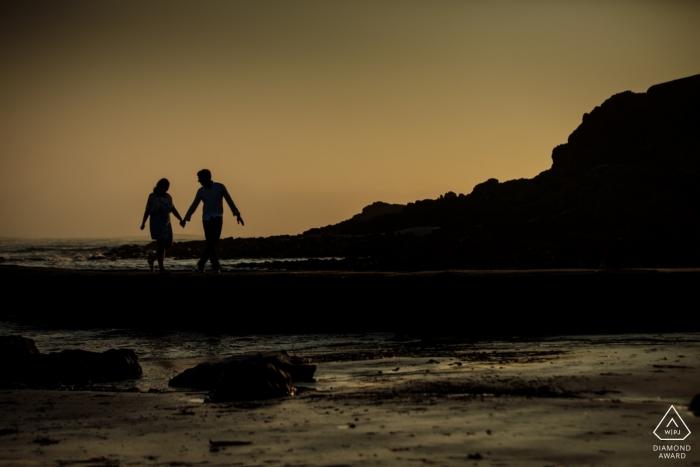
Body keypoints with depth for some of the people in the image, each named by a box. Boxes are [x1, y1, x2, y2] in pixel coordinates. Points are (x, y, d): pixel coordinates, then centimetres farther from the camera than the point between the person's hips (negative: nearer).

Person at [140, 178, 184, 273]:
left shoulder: (168, 197, 7)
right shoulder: (152, 197, -8)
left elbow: (173, 210, 8)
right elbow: (147, 210, -7)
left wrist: (181, 219, -3)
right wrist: (143, 223, -15)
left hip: (166, 224, 7)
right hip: (157, 224, -7)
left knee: (169, 245, 7)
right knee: (161, 245, -12)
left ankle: (152, 259, 28)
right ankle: (162, 269, -8)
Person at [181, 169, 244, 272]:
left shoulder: (220, 187, -3)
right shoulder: (201, 191, 4)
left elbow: (229, 201, -1)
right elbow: (193, 206, 11)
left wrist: (237, 215, -4)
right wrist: (185, 219, 9)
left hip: (218, 218, -1)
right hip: (206, 219, 1)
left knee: (213, 242, -6)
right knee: (210, 243, -8)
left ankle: (201, 263, 7)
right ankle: (215, 265, -2)